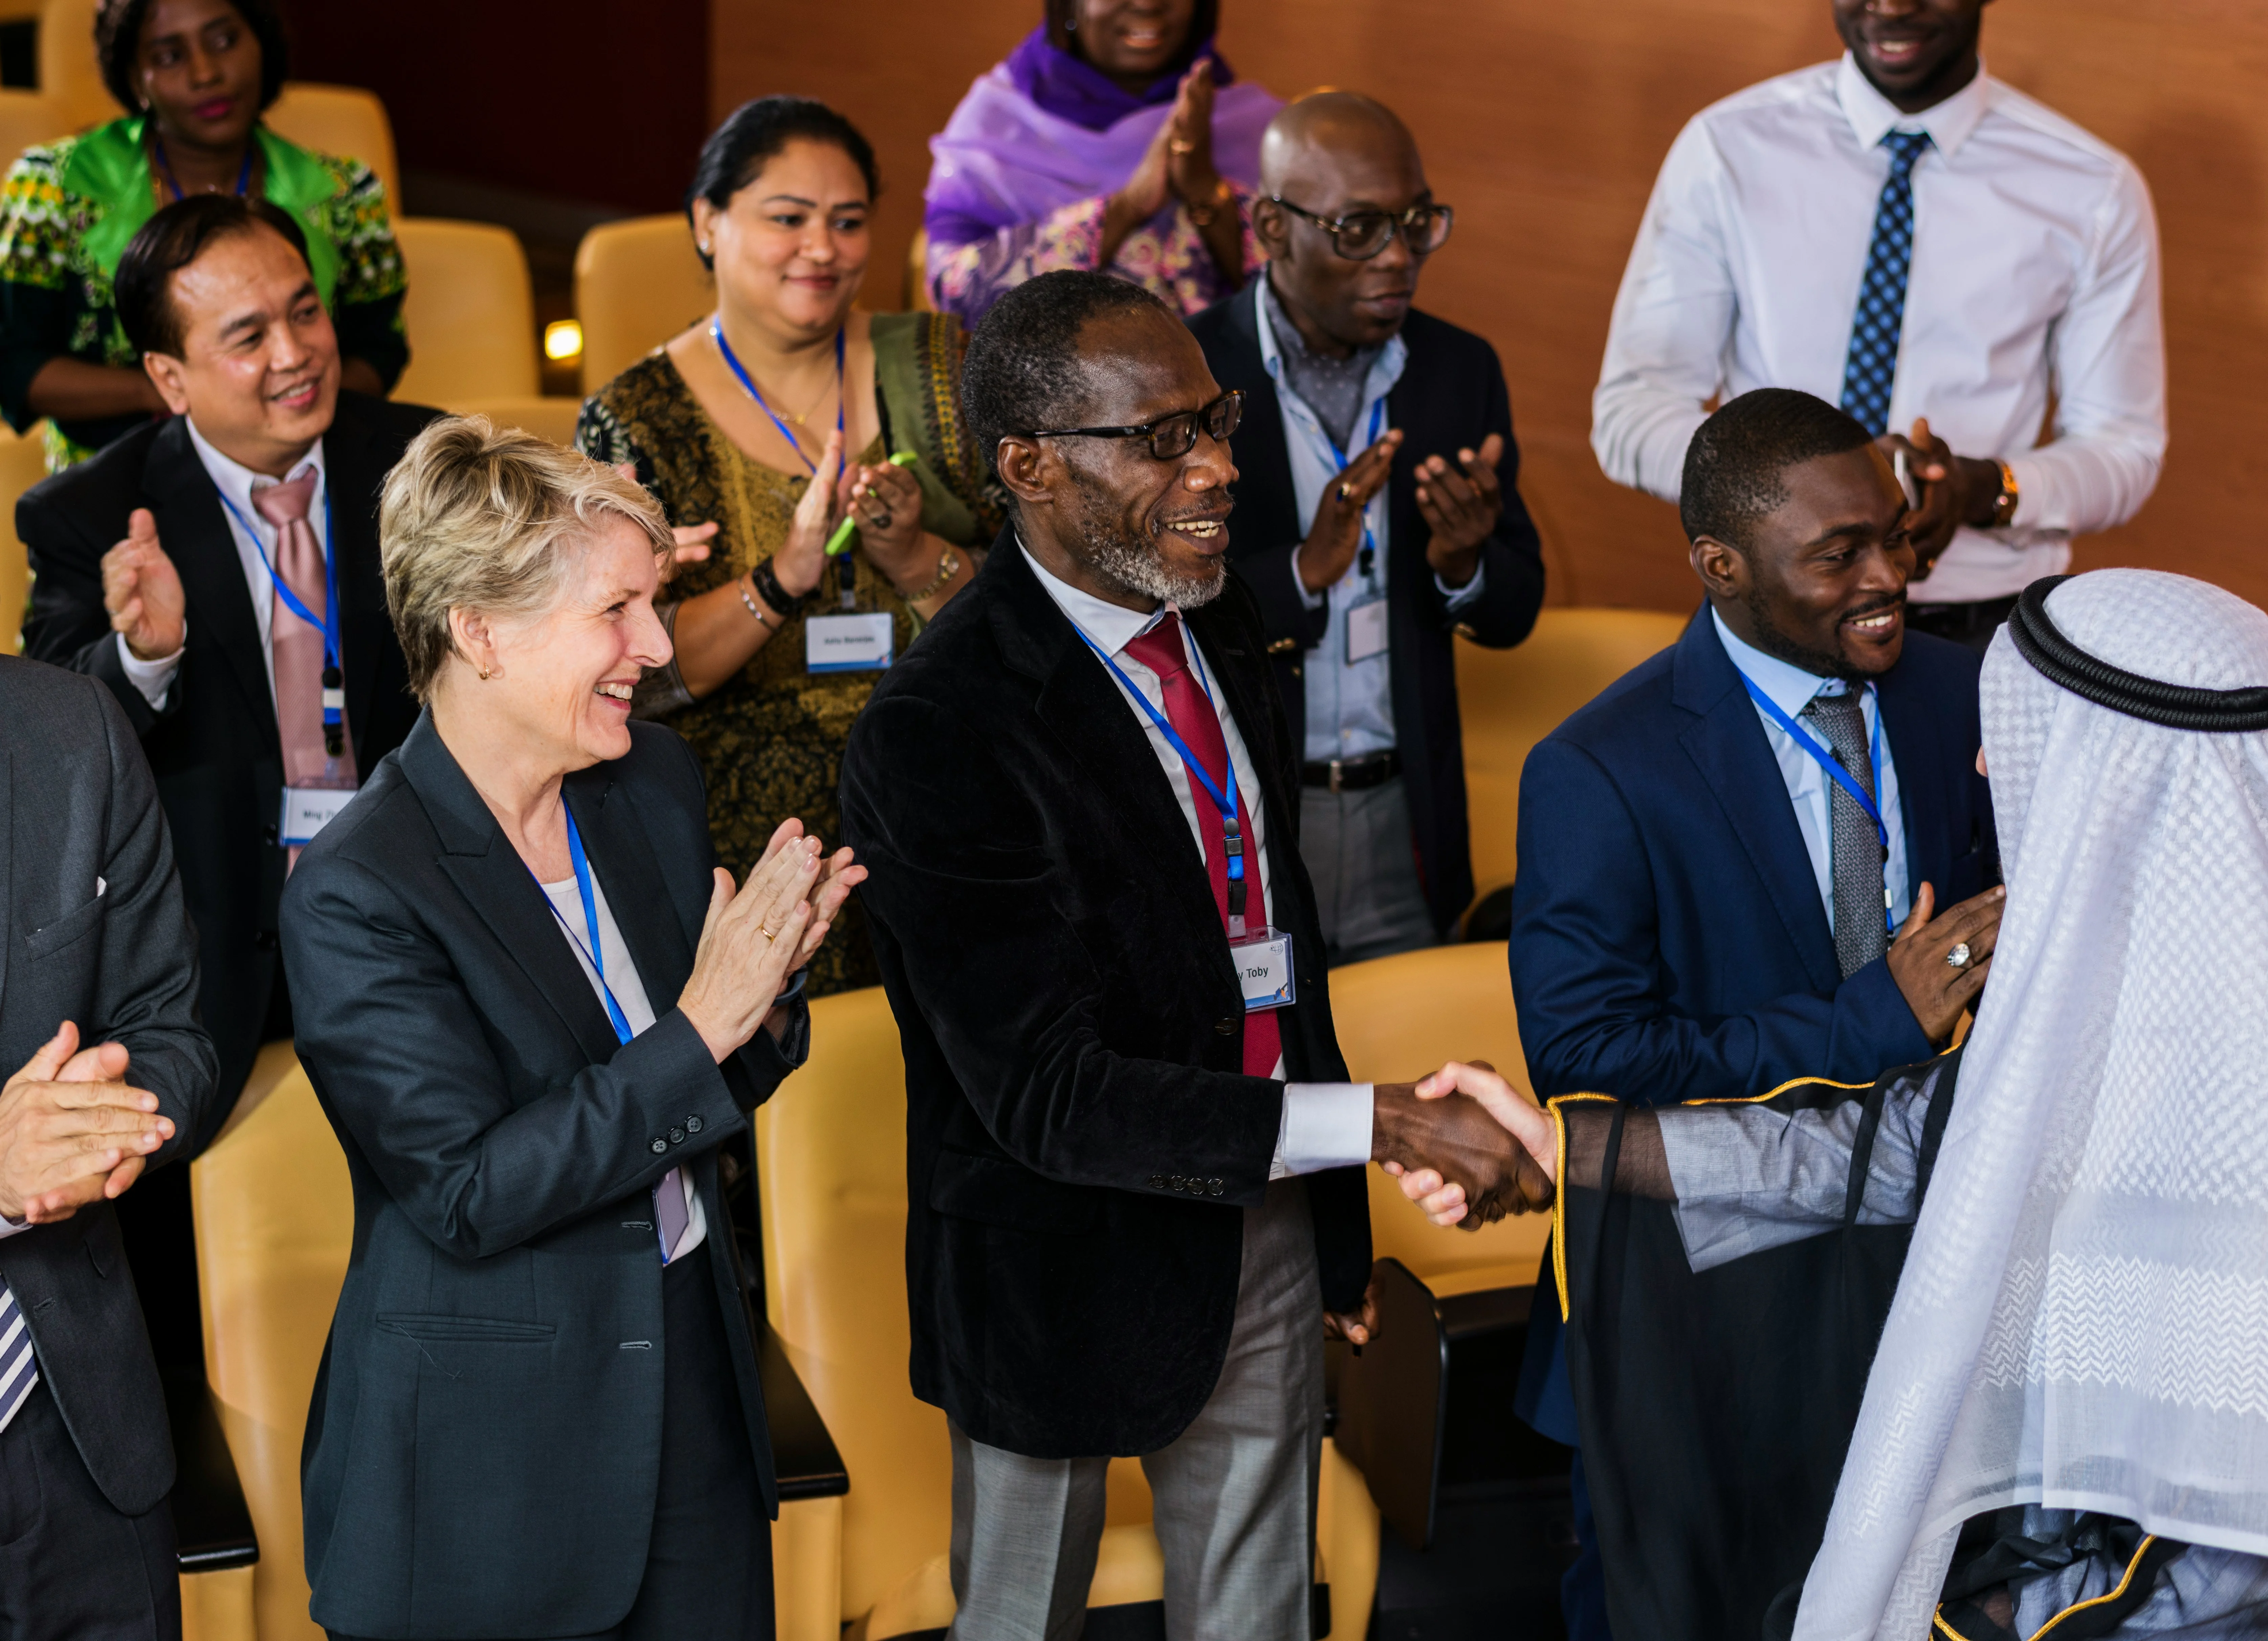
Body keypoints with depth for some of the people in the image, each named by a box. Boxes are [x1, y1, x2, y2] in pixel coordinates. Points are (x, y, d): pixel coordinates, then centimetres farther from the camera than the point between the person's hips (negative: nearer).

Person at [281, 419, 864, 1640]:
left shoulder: (654, 783, 2)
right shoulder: (354, 894, -19)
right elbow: (466, 1196, -23)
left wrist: (761, 993, -11)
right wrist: (700, 1029, -24)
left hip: (695, 1392, 6)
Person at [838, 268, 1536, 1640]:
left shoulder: (1217, 620, 2)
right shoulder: (937, 737, -25)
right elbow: (1049, 1092, -28)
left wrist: (1336, 1215, 16)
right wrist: (1382, 1123, -31)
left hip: (1268, 1238, 7)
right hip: (1080, 1263, -7)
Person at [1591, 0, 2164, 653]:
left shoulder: (2096, 191, -3)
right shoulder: (1727, 150, -4)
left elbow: (2125, 449, 3)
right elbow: (1630, 415, -5)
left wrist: (1985, 490, -20)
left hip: (1985, 625, 0)